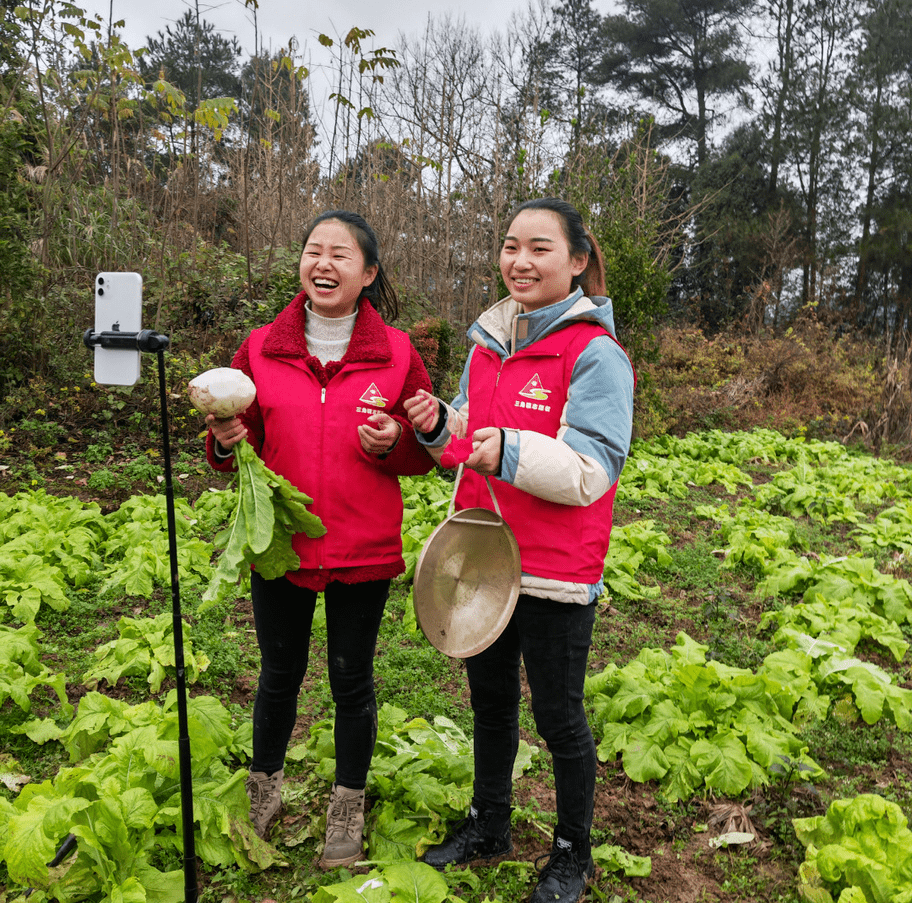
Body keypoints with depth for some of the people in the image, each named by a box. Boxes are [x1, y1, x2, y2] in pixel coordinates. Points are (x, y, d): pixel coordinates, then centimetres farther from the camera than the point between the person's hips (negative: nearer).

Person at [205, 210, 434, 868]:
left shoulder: (397, 353, -3)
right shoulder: (262, 349, 0)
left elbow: (425, 453, 3)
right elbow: (237, 447, 9)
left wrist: (392, 442, -18)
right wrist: (226, 442, -14)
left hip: (364, 551, -1)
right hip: (280, 544, 1)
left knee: (351, 679, 13)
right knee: (280, 674, 17)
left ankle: (349, 806, 35)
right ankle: (264, 790, 42)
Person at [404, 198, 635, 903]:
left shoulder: (595, 353, -14)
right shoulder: (488, 341, 7)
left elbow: (592, 469, -21)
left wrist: (512, 451, -36)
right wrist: (440, 426, -5)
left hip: (556, 574, -6)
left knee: (559, 719, 10)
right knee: (490, 700, 23)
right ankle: (488, 824, 45)